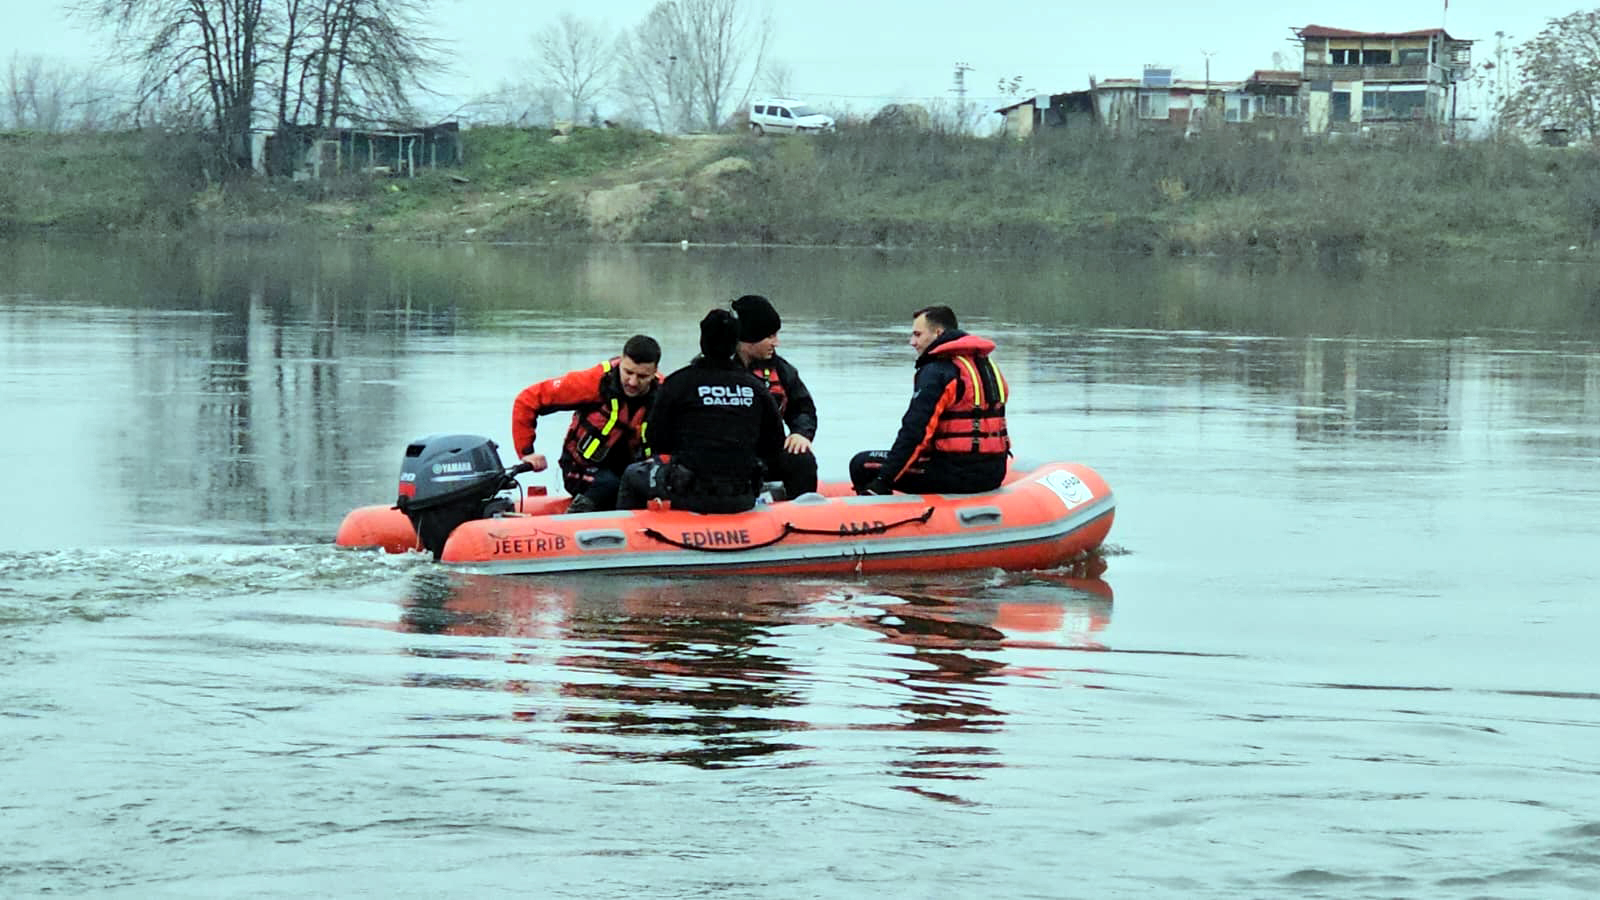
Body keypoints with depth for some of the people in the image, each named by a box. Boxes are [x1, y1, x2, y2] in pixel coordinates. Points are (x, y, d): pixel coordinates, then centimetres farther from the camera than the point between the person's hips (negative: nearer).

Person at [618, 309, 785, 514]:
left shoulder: (678, 383, -6)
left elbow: (655, 438, -2)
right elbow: (774, 446, 8)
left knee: (632, 475, 24)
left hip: (687, 496, -3)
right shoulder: (756, 387, 3)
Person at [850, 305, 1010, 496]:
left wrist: (882, 481, -16)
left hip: (958, 473, -9)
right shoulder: (988, 366, 15)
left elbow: (914, 431, -17)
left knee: (862, 465, -2)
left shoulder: (936, 371, -11)